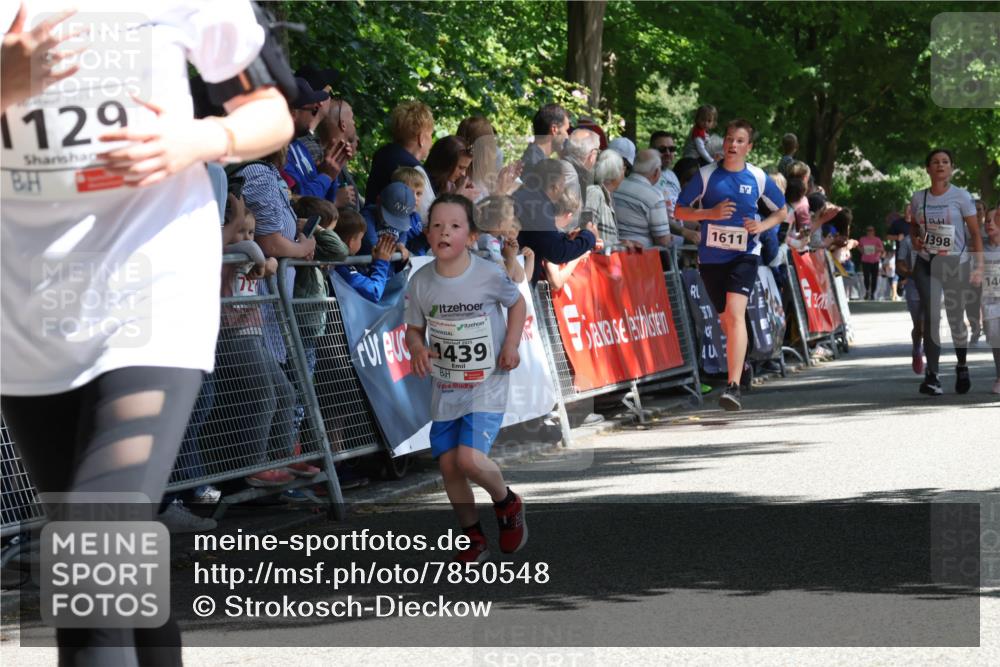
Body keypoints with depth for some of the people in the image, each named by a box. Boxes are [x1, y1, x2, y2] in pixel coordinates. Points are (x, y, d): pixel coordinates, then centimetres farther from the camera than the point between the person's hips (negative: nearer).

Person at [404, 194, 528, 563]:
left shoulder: (489, 275, -14)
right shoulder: (421, 281, -7)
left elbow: (517, 303, 5)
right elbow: (414, 328, 6)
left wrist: (511, 344, -8)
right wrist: (417, 347, -16)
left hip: (486, 384, -4)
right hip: (445, 389, 4)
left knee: (470, 458, -20)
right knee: (448, 464, 3)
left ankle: (507, 502, 12)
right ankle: (473, 536, 24)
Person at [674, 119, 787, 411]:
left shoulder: (758, 178, 0)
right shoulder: (706, 175, -1)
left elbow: (781, 211, 14)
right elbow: (680, 211, 2)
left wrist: (762, 226, -6)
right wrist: (710, 213, -14)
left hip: (744, 254, -2)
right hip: (711, 255, 2)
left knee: (735, 314, -19)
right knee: (726, 319, 13)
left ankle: (734, 387, -26)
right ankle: (736, 369, 36)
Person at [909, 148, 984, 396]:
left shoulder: (961, 197, -3)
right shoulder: (918, 198, 6)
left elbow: (975, 234, -4)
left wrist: (978, 267, -12)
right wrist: (915, 240, -1)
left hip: (957, 264, -1)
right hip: (927, 264, 1)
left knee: (956, 319, 8)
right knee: (931, 315, -14)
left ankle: (962, 367, 32)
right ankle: (932, 375, -14)